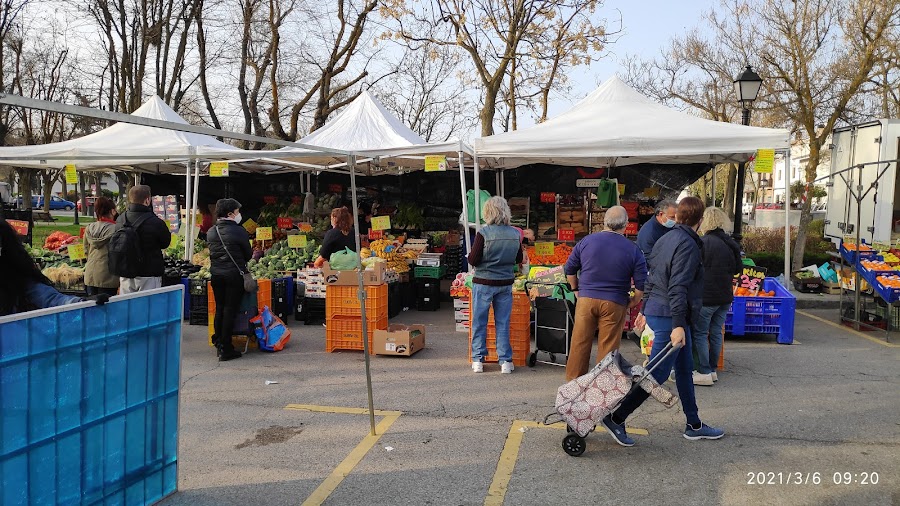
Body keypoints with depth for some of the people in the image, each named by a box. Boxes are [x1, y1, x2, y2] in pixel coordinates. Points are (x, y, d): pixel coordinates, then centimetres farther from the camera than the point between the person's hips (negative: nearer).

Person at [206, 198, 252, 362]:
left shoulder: (211, 232, 6)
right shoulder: (239, 231, -13)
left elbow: (213, 252, 12)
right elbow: (248, 255, -4)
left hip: (216, 274, 6)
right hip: (234, 275, -6)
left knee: (219, 309, 16)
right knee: (230, 310, -1)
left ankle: (218, 344, 24)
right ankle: (226, 350, 2)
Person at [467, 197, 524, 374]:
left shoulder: (483, 233, -16)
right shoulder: (515, 234, -3)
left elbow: (473, 260, -14)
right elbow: (519, 259, 8)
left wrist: (471, 256, 7)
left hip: (483, 283, -3)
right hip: (505, 283, 3)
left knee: (479, 322, 9)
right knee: (503, 323, 11)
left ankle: (478, 360, 13)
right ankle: (505, 361, 14)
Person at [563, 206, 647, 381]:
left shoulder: (586, 241, 2)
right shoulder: (633, 250, -3)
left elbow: (569, 269, 9)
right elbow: (641, 283, -4)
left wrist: (577, 290, 20)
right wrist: (633, 302, 10)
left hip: (586, 299, 2)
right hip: (614, 304, -1)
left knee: (580, 344, 9)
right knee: (608, 347, 7)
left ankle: (573, 381, 17)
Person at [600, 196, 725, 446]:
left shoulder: (665, 239, 12)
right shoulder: (688, 245, -15)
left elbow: (651, 278, 18)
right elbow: (678, 288, -23)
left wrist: (645, 310, 24)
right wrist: (678, 325, -24)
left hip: (655, 310, 10)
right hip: (670, 316, -10)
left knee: (685, 370, 17)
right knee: (656, 374, -4)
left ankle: (694, 425, 27)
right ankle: (616, 418, 0)